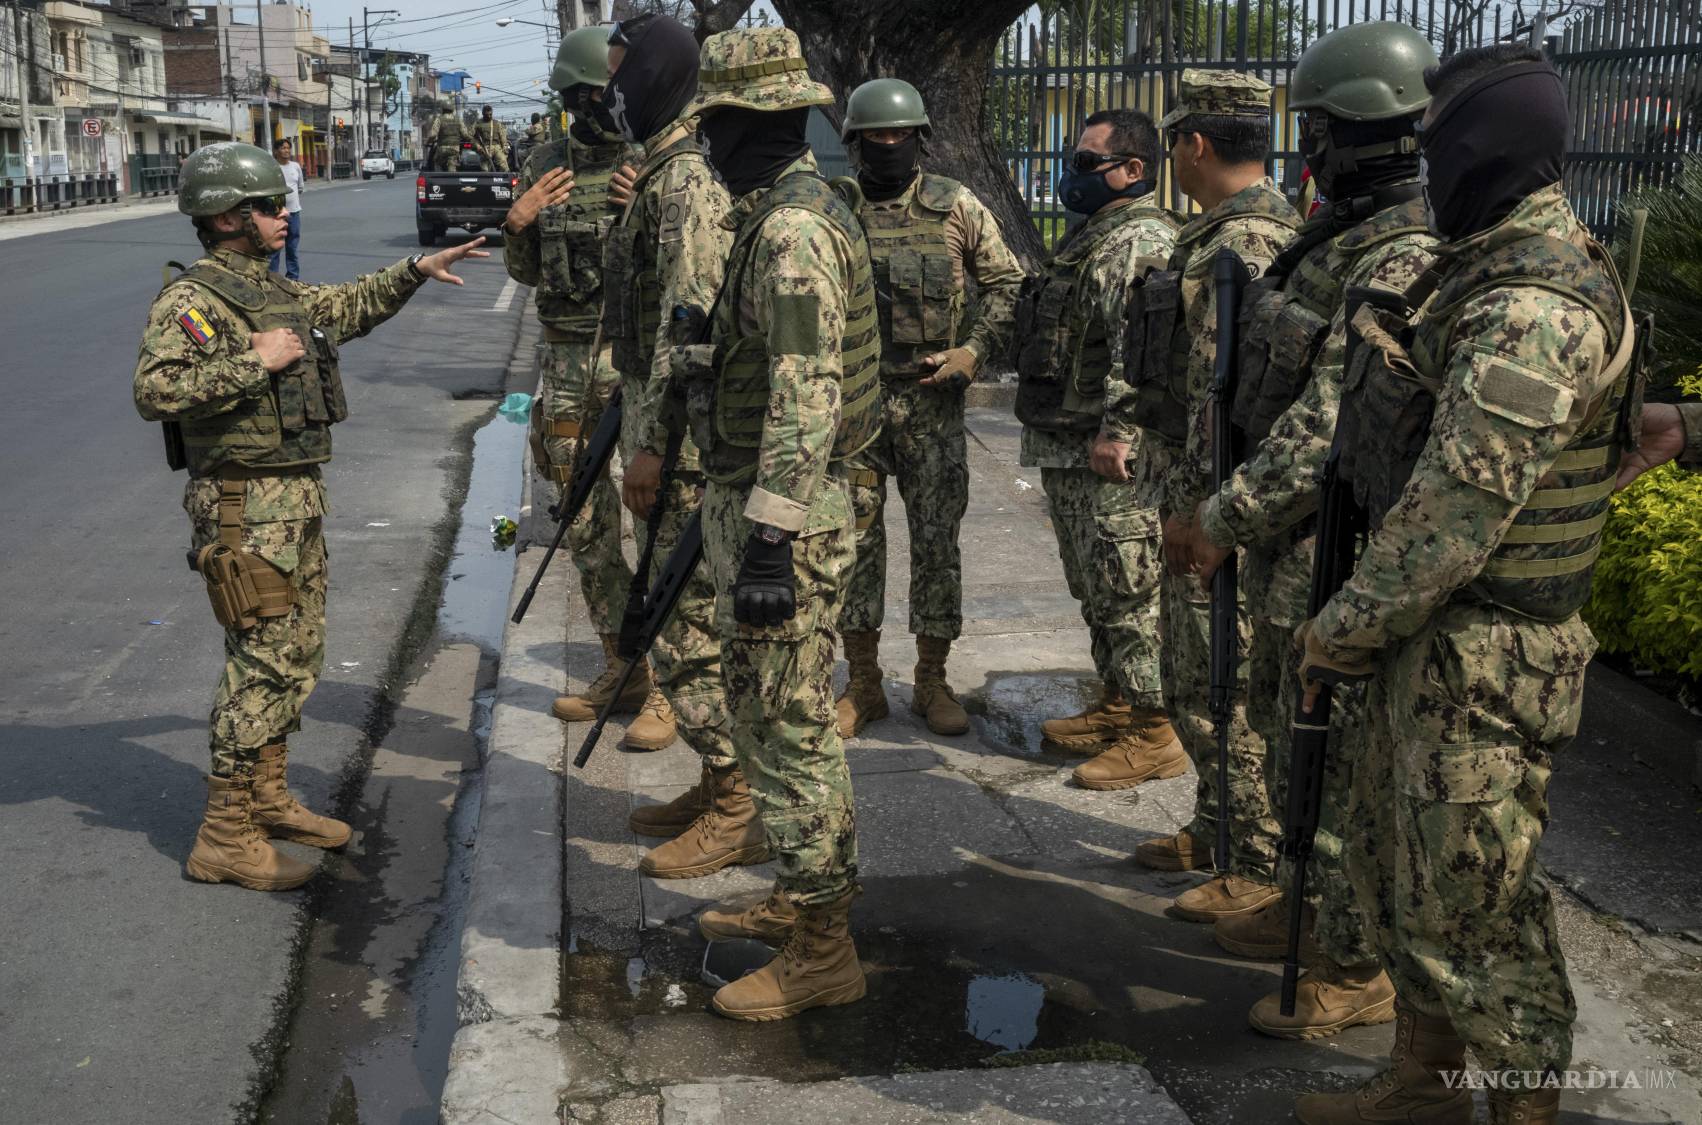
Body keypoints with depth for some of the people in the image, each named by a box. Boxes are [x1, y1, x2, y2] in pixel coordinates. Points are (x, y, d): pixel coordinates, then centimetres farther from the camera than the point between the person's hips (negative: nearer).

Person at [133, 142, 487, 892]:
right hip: (244, 506, -10)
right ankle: (224, 837, 0)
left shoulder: (274, 291, 13)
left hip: (297, 497, 10)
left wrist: (415, 271, 23)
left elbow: (350, 307, 31)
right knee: (264, 662, -8)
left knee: (298, 654, 16)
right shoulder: (192, 302, -15)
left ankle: (268, 800, 29)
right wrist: (254, 363, -25)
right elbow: (155, 391, -29)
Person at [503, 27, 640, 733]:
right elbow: (528, 273, 16)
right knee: (587, 525, 11)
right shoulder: (546, 167, 9)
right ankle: (621, 668, 24)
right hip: (567, 362, 5)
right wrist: (517, 224, -5)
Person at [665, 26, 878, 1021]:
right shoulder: (789, 213, 13)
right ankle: (808, 896, 34)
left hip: (783, 520, -11)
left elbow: (805, 401, -25)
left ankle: (822, 952, 9)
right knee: (770, 711, 20)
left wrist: (768, 543, -26)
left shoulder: (792, 230, -20)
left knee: (790, 727, -3)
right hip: (763, 509, 11)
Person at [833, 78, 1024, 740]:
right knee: (853, 538, 4)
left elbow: (1007, 283, 6)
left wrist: (973, 352, -6)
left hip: (932, 401, -1)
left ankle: (932, 682, 16)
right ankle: (862, 685, 16)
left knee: (937, 539, 3)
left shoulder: (957, 207, 3)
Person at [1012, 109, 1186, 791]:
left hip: (1109, 459, -11)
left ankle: (1155, 734, 5)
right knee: (1094, 591, 18)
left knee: (1130, 593, -4)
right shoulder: (1092, 238, 19)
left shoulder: (1144, 242, -16)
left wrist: (1117, 433, -30)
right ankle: (1117, 707, 30)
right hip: (1064, 453, 11)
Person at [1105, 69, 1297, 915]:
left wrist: (1201, 506, -24)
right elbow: (1166, 351, 25)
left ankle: (1260, 867, 8)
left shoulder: (1247, 246, -20)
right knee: (1190, 677, 19)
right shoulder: (1215, 234, 15)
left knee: (1221, 690, -3)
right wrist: (1119, 422, 17)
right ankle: (1216, 827, 33)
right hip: (1189, 493, 11)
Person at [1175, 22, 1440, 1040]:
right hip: (1296, 539, 10)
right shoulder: (1345, 237, 11)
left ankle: (1359, 971, 15)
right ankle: (1314, 907, 39)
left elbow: (1332, 424, -26)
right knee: (1291, 730, 21)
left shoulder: (1405, 259, -22)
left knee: (1333, 761, 0)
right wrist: (1237, 510, 16)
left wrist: (1228, 518, -18)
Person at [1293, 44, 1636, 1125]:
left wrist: (1339, 635, -14)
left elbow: (1458, 511, -25)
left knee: (1470, 897, 2)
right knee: (1392, 855, 20)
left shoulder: (1533, 308, -23)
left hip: (1482, 663, -10)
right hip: (1433, 634, 10)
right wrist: (1364, 621, 16)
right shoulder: (1491, 269, 11)